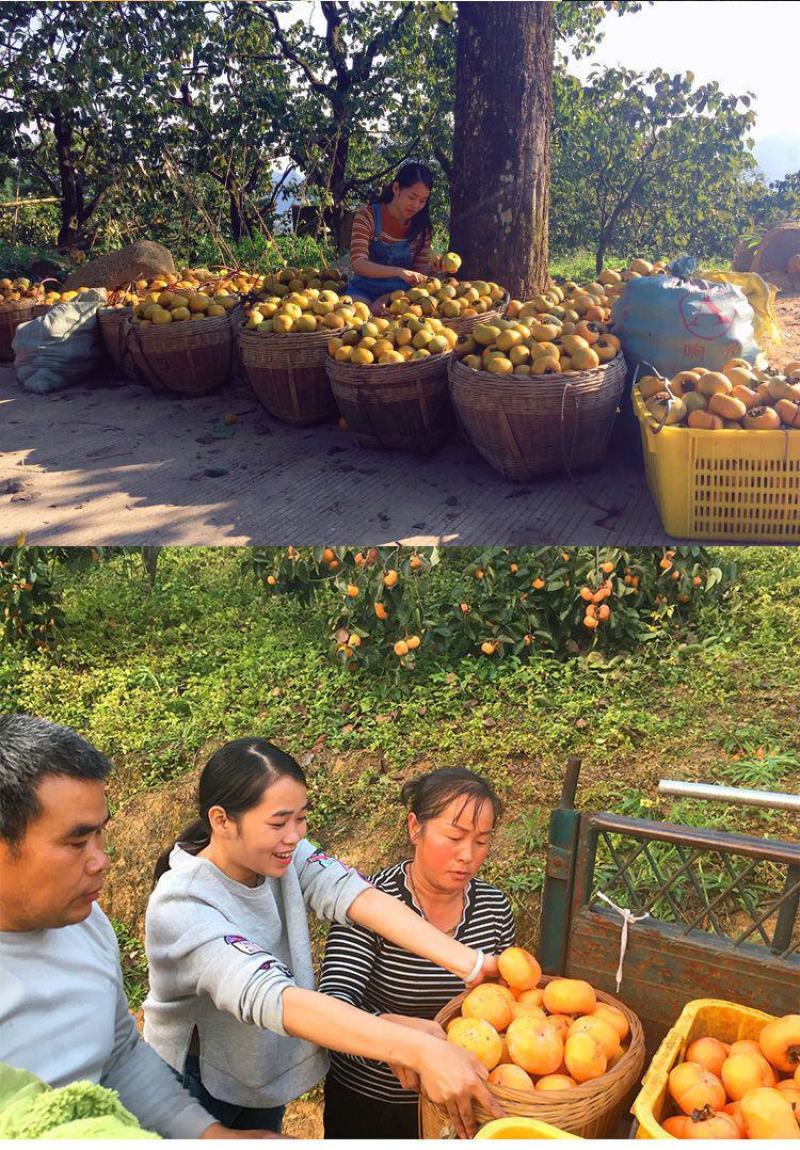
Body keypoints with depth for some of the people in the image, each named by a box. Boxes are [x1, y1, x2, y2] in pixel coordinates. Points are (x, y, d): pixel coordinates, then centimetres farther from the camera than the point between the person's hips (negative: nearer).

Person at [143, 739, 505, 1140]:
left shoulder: (286, 853, -15)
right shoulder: (180, 906, -33)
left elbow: (356, 895, -29)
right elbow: (270, 997, -46)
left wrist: (472, 964, -43)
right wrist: (421, 1051, -55)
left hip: (266, 1070, 6)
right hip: (198, 1082, -6)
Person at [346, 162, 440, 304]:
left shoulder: (422, 228, 1)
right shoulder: (368, 215, -8)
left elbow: (420, 270, 5)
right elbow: (357, 264, -19)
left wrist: (431, 270, -20)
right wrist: (398, 271, -34)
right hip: (364, 290, -2)